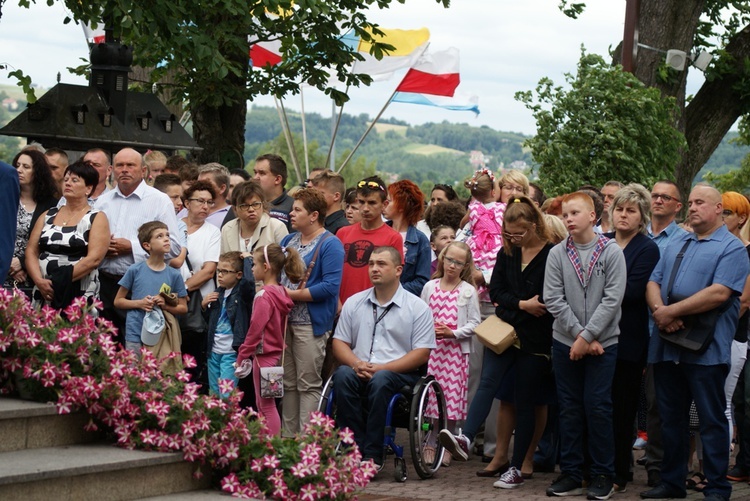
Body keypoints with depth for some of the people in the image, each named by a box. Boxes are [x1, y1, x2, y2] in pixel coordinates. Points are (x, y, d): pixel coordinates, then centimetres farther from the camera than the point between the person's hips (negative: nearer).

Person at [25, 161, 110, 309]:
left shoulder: (97, 218, 3)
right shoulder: (48, 216, 16)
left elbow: (94, 259, -10)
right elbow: (31, 252, 9)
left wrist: (60, 281, -17)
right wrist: (39, 281, -10)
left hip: (80, 296, -4)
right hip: (43, 294, 4)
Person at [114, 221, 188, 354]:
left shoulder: (174, 275, 3)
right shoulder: (135, 270, 0)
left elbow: (183, 308, 9)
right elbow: (118, 301, 6)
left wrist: (166, 305, -10)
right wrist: (139, 303, -10)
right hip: (135, 335, -1)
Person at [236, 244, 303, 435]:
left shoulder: (264, 296, -18)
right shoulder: (281, 293, 8)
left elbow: (255, 329, -20)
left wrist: (242, 356, -13)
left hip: (264, 355, -9)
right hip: (275, 352, 9)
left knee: (267, 405, -3)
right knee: (262, 403, 17)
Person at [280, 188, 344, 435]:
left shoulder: (330, 245, -8)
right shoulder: (288, 240, 17)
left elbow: (330, 286, -17)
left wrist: (292, 294, -15)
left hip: (311, 324, -7)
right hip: (284, 320, 8)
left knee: (308, 385, -4)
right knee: (287, 383, 11)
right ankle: (288, 437, 18)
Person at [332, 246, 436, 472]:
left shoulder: (417, 307, 5)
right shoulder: (354, 303, 17)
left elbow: (422, 353, -2)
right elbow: (339, 343, 14)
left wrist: (382, 368, -13)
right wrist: (357, 364, -9)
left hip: (400, 375, -3)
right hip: (360, 372, 3)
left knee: (381, 380, -37)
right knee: (343, 375, -31)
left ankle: (373, 456, -32)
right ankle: (356, 451, -30)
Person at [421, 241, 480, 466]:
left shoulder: (468, 291, 2)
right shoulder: (430, 287, 8)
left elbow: (474, 323, 0)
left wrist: (453, 333, -12)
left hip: (456, 350, -2)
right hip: (431, 348, 2)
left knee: (453, 396, -2)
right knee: (431, 396, -1)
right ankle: (432, 443, 7)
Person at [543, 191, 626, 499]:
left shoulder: (611, 252, -4)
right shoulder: (557, 254, 2)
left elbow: (613, 299, -9)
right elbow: (554, 300, -3)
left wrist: (587, 336, -13)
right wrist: (579, 335, -11)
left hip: (603, 342, -2)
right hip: (565, 342, 2)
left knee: (598, 407, -2)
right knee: (569, 408, 7)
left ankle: (602, 475, 7)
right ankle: (570, 473, 14)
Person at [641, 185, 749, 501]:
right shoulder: (676, 247, 19)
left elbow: (719, 293, -18)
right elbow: (653, 283, 12)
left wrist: (672, 312, -17)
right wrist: (659, 310, -11)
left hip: (705, 350, -7)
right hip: (666, 346, 7)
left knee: (712, 421, -1)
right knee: (670, 418, 12)